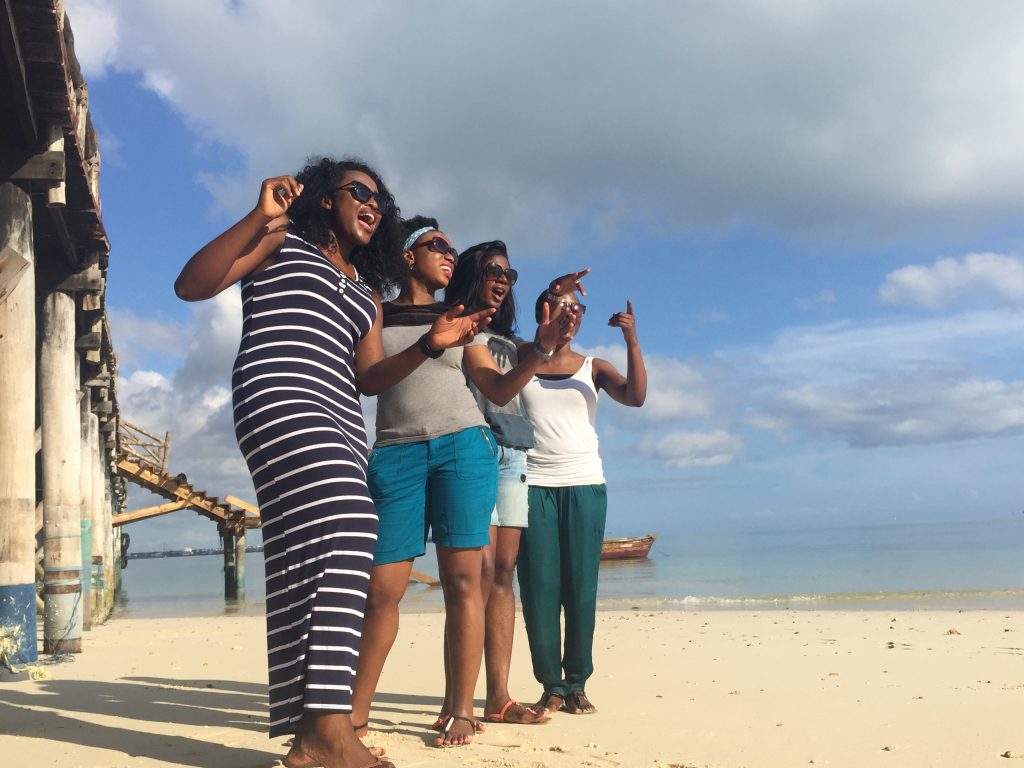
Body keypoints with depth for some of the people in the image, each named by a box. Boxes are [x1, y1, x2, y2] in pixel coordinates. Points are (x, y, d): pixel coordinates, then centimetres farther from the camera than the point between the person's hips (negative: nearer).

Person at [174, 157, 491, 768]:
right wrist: (261, 218, -11)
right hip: (277, 394, -8)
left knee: (308, 558, 1)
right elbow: (191, 286, -1)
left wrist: (430, 345, 4)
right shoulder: (283, 242, 12)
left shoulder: (367, 290, 28)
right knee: (345, 527, -28)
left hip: (339, 418, 8)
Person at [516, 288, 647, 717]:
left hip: (585, 486, 1)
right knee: (539, 588, -3)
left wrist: (632, 339, -13)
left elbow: (635, 396, -4)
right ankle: (551, 686, 4)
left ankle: (577, 685, 7)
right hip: (533, 485, -1)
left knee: (581, 588, -2)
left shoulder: (593, 368, 13)